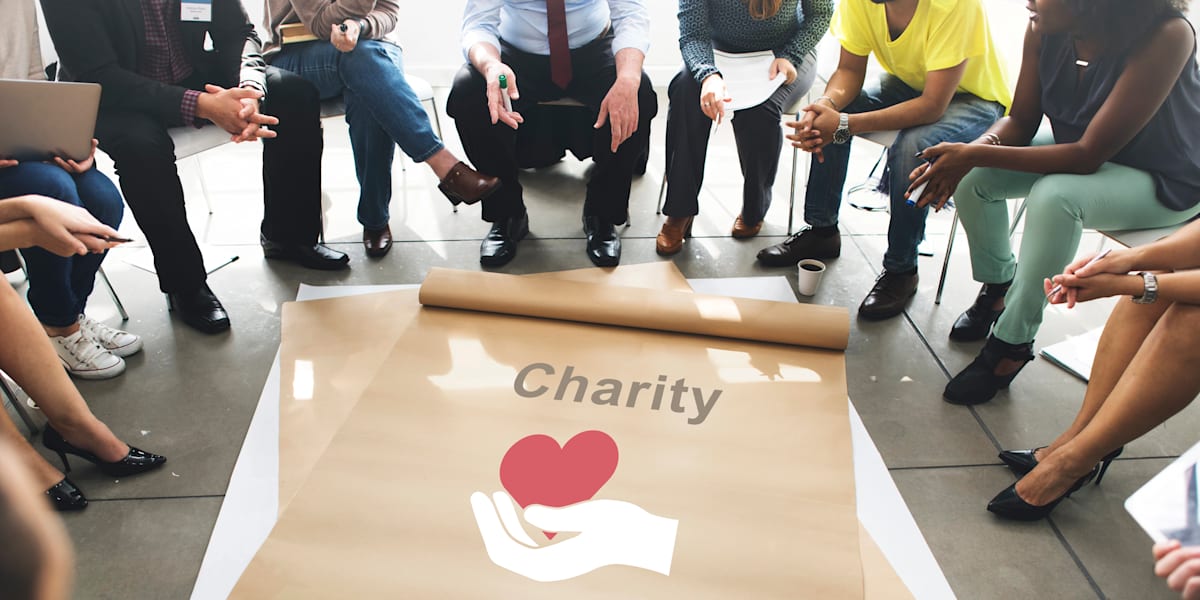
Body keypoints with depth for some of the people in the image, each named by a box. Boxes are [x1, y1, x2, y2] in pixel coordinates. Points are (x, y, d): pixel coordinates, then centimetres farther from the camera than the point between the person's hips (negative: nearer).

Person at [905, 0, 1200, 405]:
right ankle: (997, 287, 15)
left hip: (1166, 179, -6)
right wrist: (969, 155, -28)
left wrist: (976, 155, -37)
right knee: (973, 177, -12)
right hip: (1081, 148, 6)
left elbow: (1088, 156, -34)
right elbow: (1021, 121, -7)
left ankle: (1012, 343, -17)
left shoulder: (1166, 36, -32)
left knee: (1055, 197, -34)